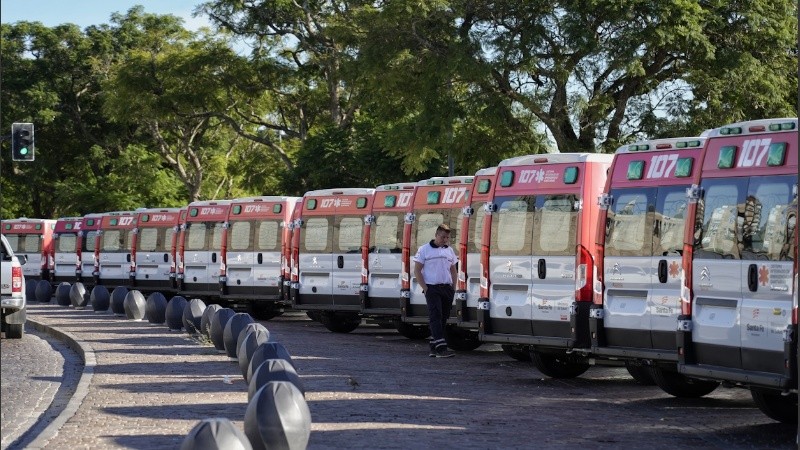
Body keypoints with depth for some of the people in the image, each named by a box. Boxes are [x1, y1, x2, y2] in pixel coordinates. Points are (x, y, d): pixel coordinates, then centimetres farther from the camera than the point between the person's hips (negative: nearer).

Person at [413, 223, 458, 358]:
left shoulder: (449, 250, 14)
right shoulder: (424, 250, -2)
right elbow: (417, 270, -3)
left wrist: (453, 288, 10)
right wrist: (425, 288, -10)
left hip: (447, 288, 6)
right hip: (432, 288, -6)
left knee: (443, 318, 6)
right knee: (435, 316, -14)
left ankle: (434, 347, 14)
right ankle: (441, 348, -22)